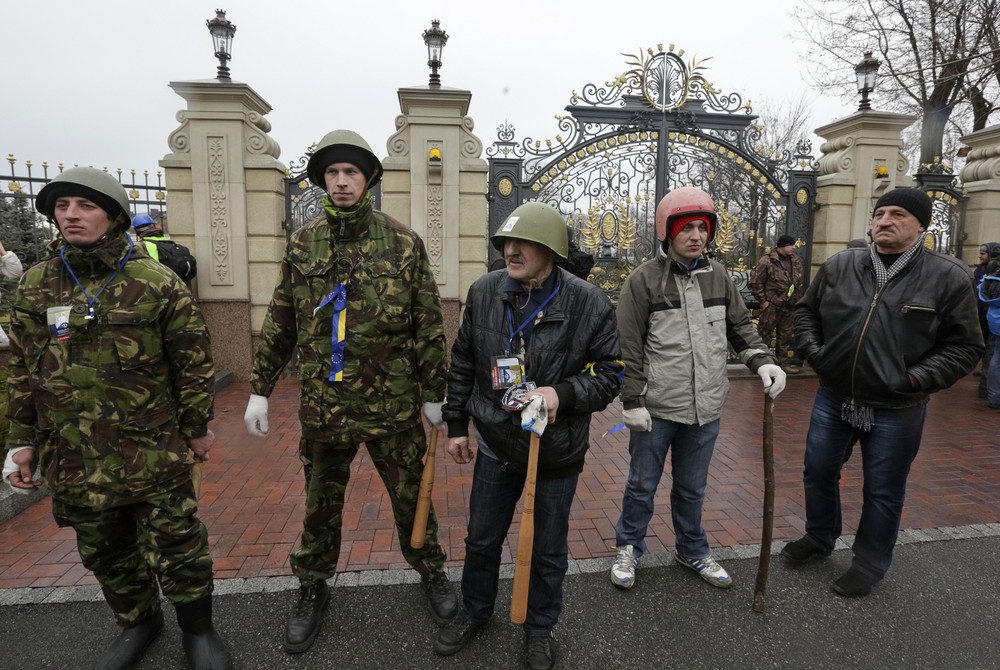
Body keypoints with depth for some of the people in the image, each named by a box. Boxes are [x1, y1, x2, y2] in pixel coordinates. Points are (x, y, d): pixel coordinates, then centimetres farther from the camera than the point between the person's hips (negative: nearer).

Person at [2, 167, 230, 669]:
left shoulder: (157, 283, -7)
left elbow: (193, 364, -4)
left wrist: (196, 428, 0)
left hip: (153, 452, -4)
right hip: (73, 457, 5)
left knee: (176, 547, 4)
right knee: (105, 551, 19)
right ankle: (138, 622, 42)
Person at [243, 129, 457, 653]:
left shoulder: (403, 242, -5)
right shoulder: (302, 245, 2)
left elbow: (429, 324, -2)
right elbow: (279, 323, 8)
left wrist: (435, 393, -1)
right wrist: (259, 389, 7)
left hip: (393, 405, -2)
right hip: (324, 405, 2)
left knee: (411, 496, 14)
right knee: (320, 503, 17)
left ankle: (431, 572, 40)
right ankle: (313, 589, 41)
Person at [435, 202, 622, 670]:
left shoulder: (588, 304, -16)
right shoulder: (484, 292, -5)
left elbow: (609, 374, -9)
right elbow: (463, 364, 5)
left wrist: (562, 393, -26)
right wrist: (456, 425, 8)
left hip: (557, 451, -2)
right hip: (496, 442, 3)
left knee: (548, 551, 17)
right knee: (482, 539, 21)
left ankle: (540, 629, 44)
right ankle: (475, 611, 49)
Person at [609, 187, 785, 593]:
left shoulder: (718, 275, 5)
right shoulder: (644, 280, -10)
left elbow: (740, 327, 14)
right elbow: (629, 347, -9)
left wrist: (763, 361, -3)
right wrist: (632, 401, -11)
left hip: (706, 407, 4)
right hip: (656, 408, -4)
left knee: (692, 488, 21)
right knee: (642, 485, 12)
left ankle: (693, 551, 41)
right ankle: (628, 549, 34)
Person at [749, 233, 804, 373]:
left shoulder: (796, 261, 9)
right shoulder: (767, 261, -13)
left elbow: (799, 283, 20)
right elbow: (754, 283, -12)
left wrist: (797, 301, 15)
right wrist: (763, 300, -11)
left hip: (789, 306, 7)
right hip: (771, 305, -7)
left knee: (786, 335, 14)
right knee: (764, 334, 0)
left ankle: (783, 362, 26)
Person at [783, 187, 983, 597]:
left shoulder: (947, 277, -7)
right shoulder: (838, 266, 1)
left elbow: (964, 346, -3)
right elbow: (806, 310, 15)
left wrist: (917, 379, -15)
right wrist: (810, 349, 0)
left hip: (896, 410, -3)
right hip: (833, 399, 3)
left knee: (883, 492, 11)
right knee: (818, 472, 17)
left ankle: (870, 563, 34)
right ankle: (819, 538, 42)